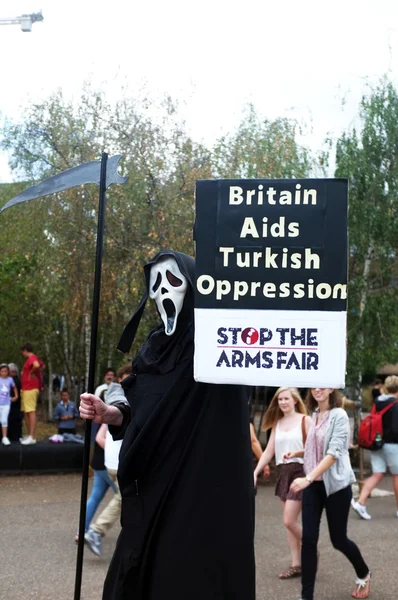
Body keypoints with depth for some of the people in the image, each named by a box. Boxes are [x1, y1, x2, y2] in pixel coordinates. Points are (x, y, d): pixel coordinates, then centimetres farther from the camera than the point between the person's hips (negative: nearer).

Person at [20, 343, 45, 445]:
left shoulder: (32, 358, -12)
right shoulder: (34, 358, 19)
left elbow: (37, 365, -35)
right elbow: (42, 365, 39)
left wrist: (31, 373, -17)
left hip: (30, 389, -11)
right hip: (26, 388, 11)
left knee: (31, 412, -12)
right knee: (26, 412, 13)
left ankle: (32, 437, -15)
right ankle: (29, 435, 18)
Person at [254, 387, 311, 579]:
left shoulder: (305, 420, -7)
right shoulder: (277, 423, 11)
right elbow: (269, 451, 9)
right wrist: (255, 472, 1)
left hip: (300, 472, -6)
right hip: (284, 473, 7)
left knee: (289, 521, -8)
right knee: (289, 522, 8)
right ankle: (296, 565, 15)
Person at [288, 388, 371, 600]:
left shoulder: (339, 415, -14)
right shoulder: (315, 415, 7)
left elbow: (333, 453, -22)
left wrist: (308, 478, -30)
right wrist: (298, 453, 3)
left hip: (335, 484, -5)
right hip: (313, 485, 5)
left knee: (338, 539, 8)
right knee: (308, 538, -1)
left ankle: (363, 574, 37)